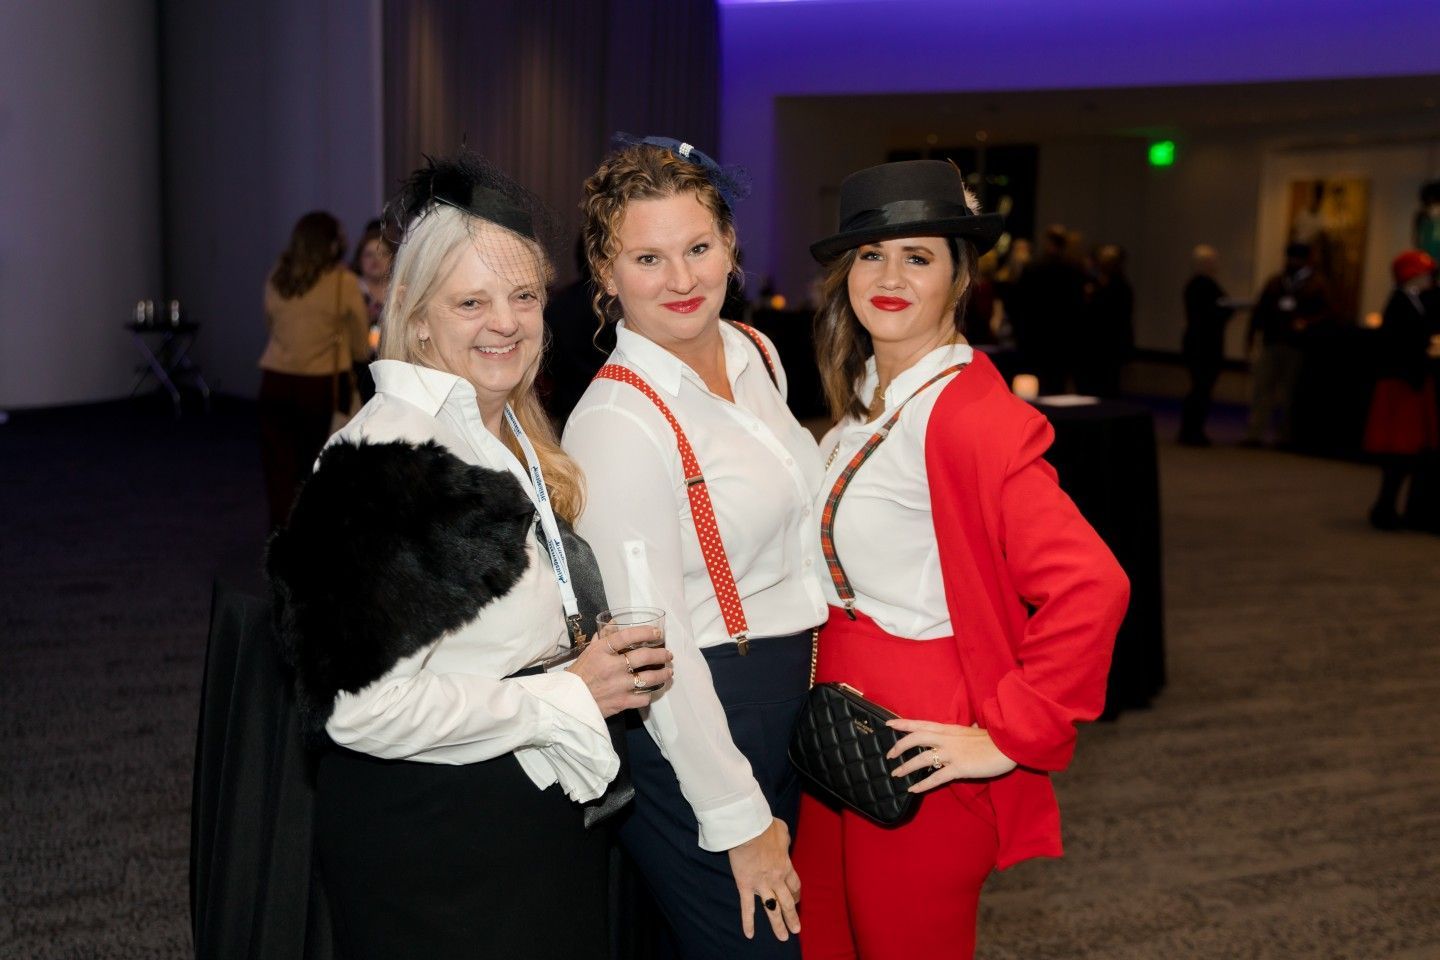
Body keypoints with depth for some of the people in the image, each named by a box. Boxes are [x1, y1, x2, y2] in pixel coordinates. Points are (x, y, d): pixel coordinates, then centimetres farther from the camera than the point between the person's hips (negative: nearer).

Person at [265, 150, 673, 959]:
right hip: (430, 837, -8)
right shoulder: (386, 459, -21)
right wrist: (568, 696, -20)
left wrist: (607, 668, 4)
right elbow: (361, 706, -27)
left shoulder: (518, 435, 8)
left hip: (545, 813, 8)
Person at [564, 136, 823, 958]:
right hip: (692, 730, -8)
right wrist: (738, 819, -17)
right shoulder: (616, 423, -22)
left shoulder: (757, 355, 3)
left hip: (791, 700, 8)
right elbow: (655, 644, -22)